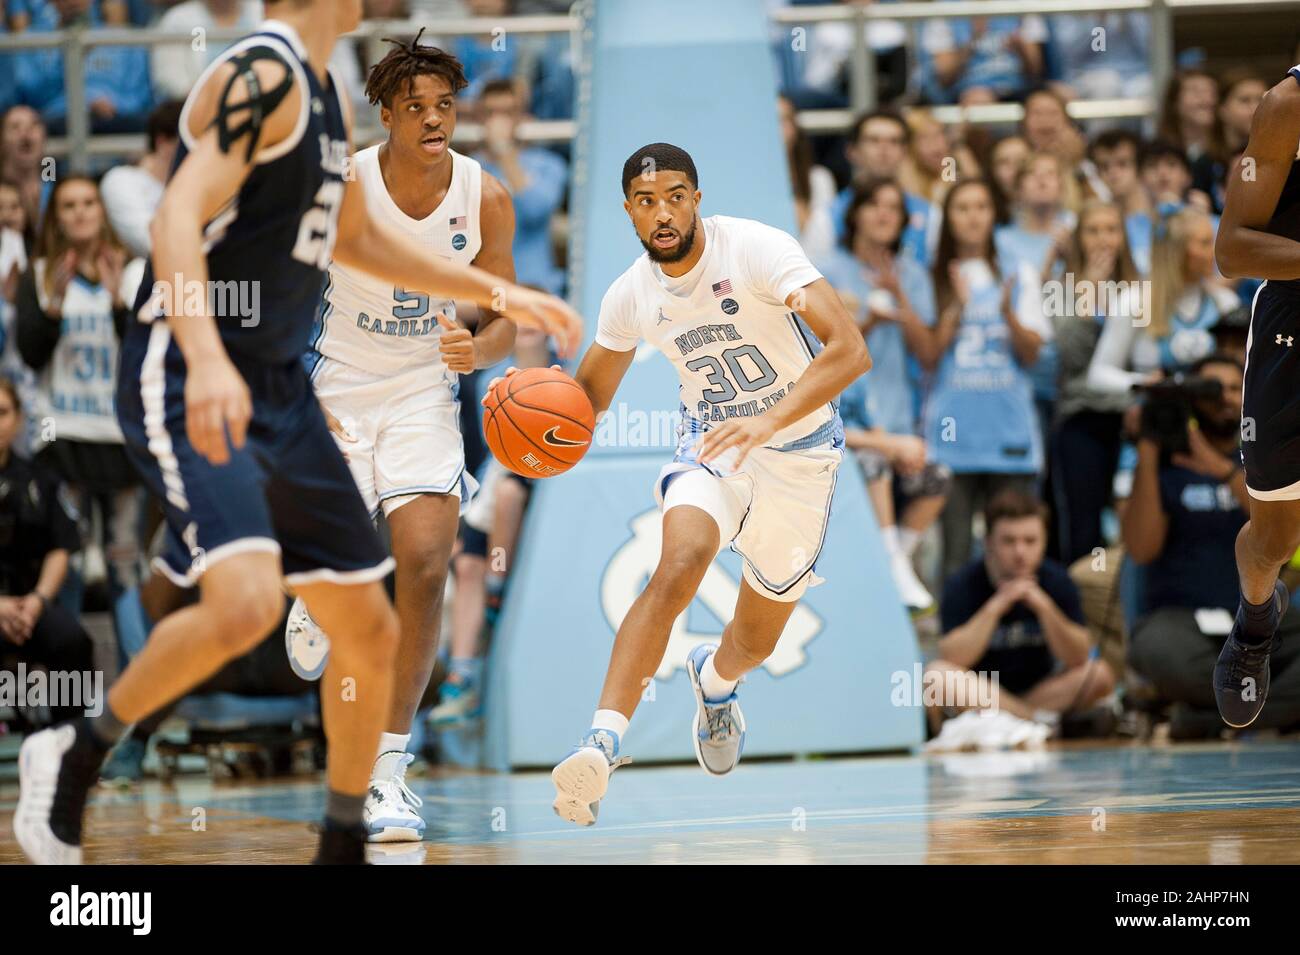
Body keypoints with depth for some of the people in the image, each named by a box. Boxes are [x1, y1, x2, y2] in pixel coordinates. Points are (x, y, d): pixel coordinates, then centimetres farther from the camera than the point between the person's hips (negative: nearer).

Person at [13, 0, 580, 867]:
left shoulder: (321, 91, 15)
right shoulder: (264, 75, -14)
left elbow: (352, 237, 29)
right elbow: (178, 216, -26)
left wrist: (498, 294, 28)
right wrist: (206, 357, -41)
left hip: (277, 389, 10)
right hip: (187, 386, -10)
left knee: (370, 629, 9)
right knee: (245, 603, -28)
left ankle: (344, 846, 25)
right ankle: (78, 755, -6)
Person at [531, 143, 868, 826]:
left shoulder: (756, 250, -24)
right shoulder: (631, 296, -9)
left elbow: (849, 351, -33)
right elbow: (591, 393, 8)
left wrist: (771, 420, -46)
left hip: (800, 452, -1)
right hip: (710, 447, 1)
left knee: (755, 641, 11)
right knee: (678, 566, -31)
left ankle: (714, 680, 51)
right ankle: (601, 745, -38)